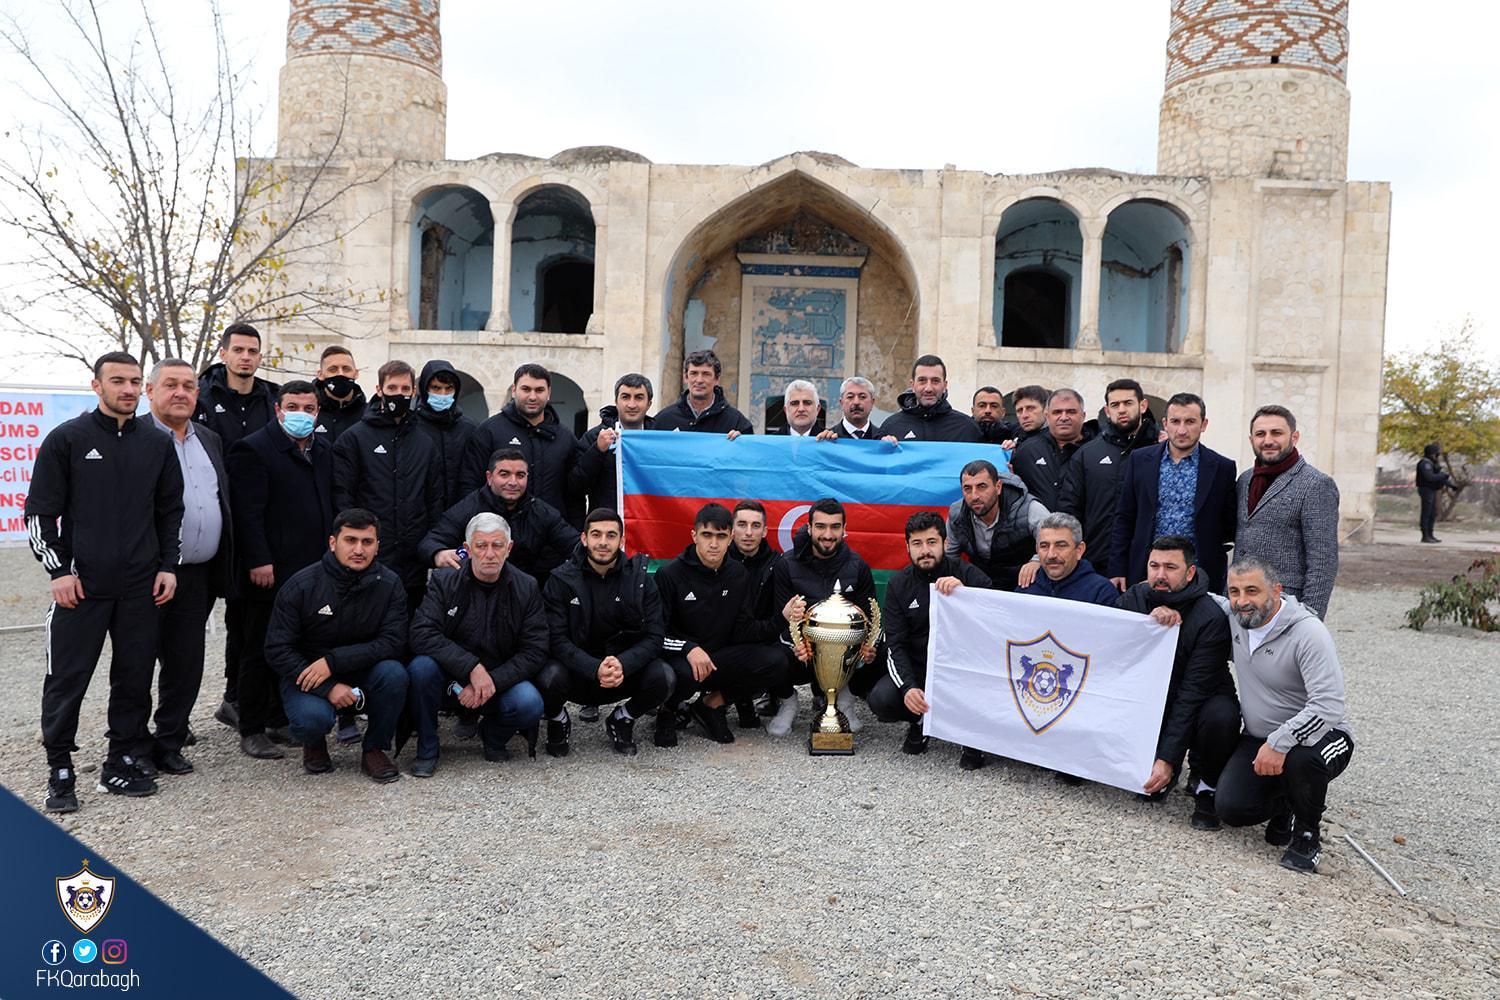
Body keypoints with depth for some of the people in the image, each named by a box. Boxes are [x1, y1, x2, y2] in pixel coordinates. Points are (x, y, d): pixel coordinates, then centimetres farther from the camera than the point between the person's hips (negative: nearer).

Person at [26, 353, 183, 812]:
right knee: (67, 679, 1)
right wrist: (59, 570, -7)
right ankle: (60, 771, 14)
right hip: (81, 585, -3)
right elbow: (40, 511, -1)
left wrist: (168, 565, 8)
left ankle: (121, 761, 21)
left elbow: (171, 511, 16)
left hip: (141, 587, 3)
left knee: (135, 678, 8)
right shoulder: (67, 439, -1)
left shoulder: (158, 444, 9)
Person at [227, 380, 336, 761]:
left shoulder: (323, 453, 15)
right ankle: (251, 730, 12)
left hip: (312, 571, 7)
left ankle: (279, 721, 23)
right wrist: (258, 561, -18)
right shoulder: (254, 449, -7)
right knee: (261, 653, 3)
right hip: (271, 572, -7)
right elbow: (248, 512, -14)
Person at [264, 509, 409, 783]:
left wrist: (333, 660, -26)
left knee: (394, 673, -30)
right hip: (307, 676, -1)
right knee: (312, 718, -33)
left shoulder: (389, 584, -8)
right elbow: (277, 650, -12)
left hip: (363, 672, 2)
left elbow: (392, 641, -15)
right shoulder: (301, 585, -12)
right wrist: (328, 688, -23)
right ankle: (314, 744, 8)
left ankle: (375, 749, -4)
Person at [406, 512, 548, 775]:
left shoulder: (527, 589, -5)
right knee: (422, 666, -32)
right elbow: (422, 635, -21)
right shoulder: (444, 582, -7)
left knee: (530, 704, -30)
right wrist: (472, 667, -31)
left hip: (501, 679, 0)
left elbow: (535, 652, -9)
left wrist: (491, 682, -22)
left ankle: (493, 735, 7)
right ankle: (426, 751, -9)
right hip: (451, 678, 0)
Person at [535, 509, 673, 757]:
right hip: (577, 672, -1)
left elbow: (653, 637, -9)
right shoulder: (561, 580, -6)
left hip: (626, 669, 1)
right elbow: (557, 639, -14)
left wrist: (622, 664, -29)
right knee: (549, 679, -33)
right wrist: (595, 669, -31)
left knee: (663, 678, -27)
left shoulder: (640, 579, -3)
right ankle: (558, 720, 6)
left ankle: (623, 719, 8)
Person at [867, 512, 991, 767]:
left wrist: (965, 591, -33)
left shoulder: (966, 573, -5)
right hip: (916, 668, 2)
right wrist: (908, 687, -22)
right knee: (880, 699, -24)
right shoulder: (898, 583, 0)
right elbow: (895, 645, -5)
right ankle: (919, 721, 10)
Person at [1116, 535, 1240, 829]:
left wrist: (1167, 759, -30)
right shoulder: (1133, 599, -5)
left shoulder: (1211, 618, -21)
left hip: (1201, 704, -3)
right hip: (1147, 700, 3)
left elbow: (1193, 692, -26)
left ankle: (1206, 786, -8)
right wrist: (1147, 622, -34)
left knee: (1220, 716, -37)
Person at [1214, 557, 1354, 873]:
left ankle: (1307, 834, -8)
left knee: (1301, 758, -40)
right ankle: (1286, 805, 20)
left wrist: (1279, 743, -35)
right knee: (1231, 808, -16)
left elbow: (1329, 706, -30)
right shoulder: (1234, 617, -3)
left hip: (1317, 733, -5)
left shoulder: (1308, 632, -22)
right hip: (1259, 737, 5)